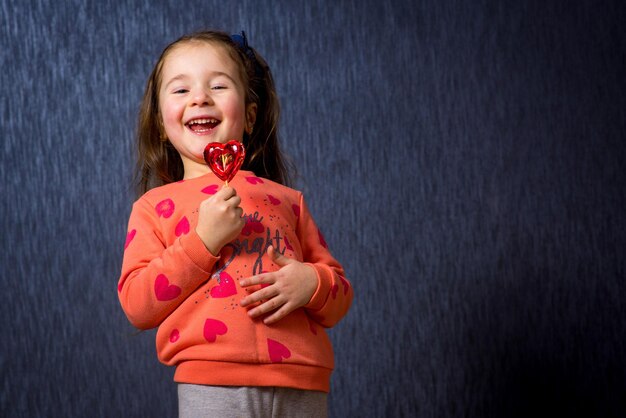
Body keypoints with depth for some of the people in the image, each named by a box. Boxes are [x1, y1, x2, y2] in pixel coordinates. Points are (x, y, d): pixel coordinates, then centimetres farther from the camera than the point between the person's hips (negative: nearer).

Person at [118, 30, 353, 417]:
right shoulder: (154, 206, 10)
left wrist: (313, 282, -6)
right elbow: (136, 305, -1)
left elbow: (339, 298, 17)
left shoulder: (287, 199, 15)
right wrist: (203, 241, -9)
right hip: (213, 384, -2)